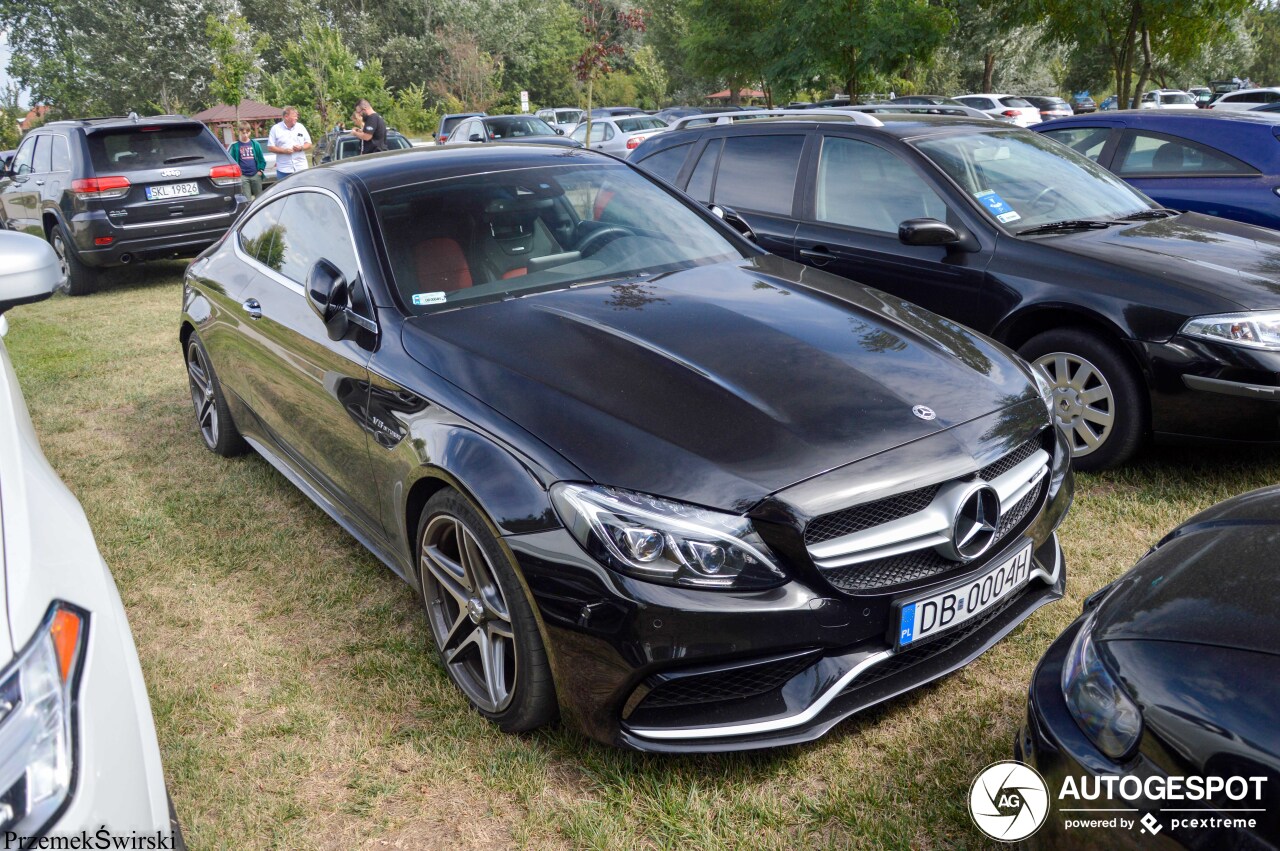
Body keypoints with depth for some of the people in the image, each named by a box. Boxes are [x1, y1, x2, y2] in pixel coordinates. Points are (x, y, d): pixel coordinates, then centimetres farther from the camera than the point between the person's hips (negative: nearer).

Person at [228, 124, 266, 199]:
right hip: (243, 176, -1)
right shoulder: (236, 146, 2)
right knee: (247, 199, -1)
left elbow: (261, 159, 8)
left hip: (255, 175, 1)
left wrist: (261, 170, -2)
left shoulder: (255, 144, 5)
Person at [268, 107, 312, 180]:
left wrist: (301, 148, -10)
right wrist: (284, 151, -14)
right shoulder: (276, 129, 2)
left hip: (301, 168, 2)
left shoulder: (301, 127, 9)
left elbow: (309, 144, 11)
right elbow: (270, 147, 0)